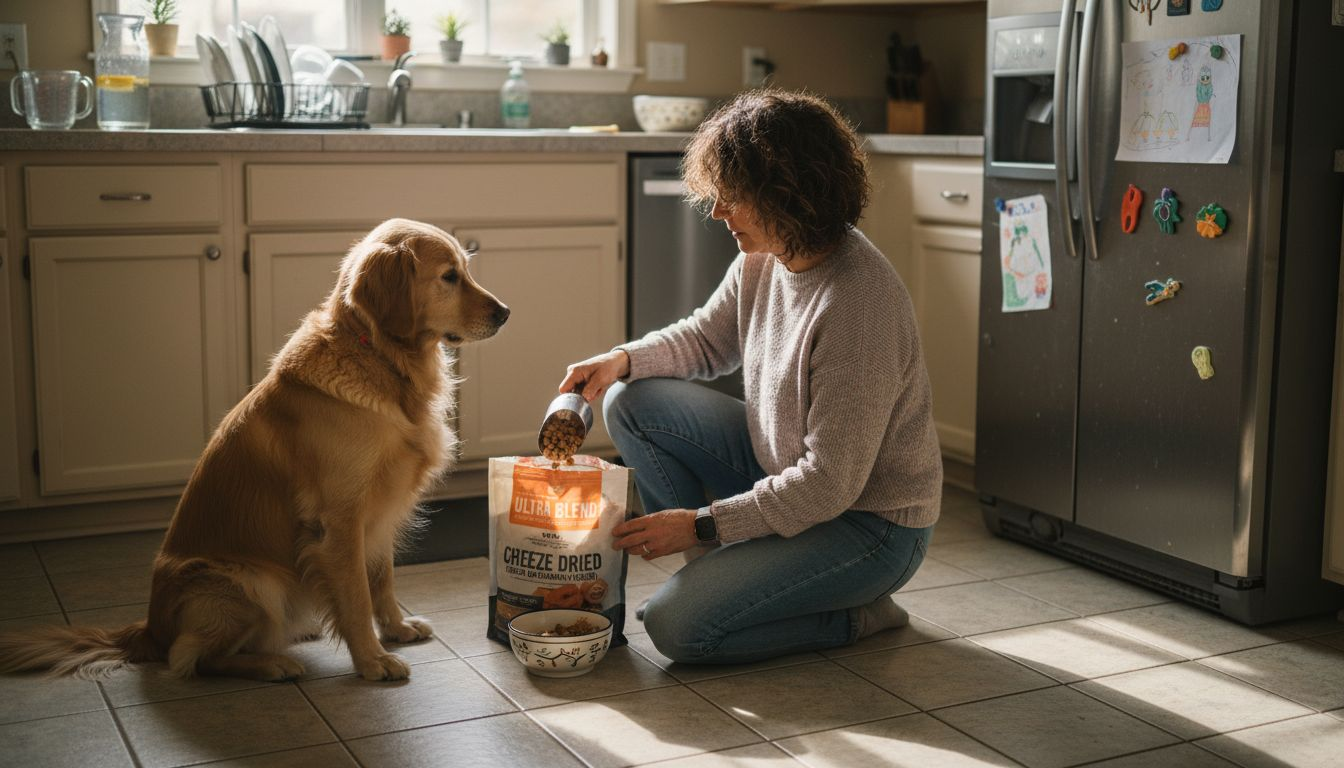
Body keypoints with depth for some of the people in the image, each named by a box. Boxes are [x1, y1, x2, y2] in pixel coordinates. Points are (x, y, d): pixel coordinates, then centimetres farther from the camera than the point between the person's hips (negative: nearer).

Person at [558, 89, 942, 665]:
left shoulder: (859, 301, -31)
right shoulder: (764, 257, -6)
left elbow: (831, 483, -28)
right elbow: (707, 337, 15)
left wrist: (703, 524, -22)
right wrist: (622, 360, -6)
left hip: (870, 521, -8)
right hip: (782, 471, 9)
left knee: (677, 624, -19)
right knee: (632, 403, -1)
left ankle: (853, 615, 2)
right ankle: (726, 572, 5)